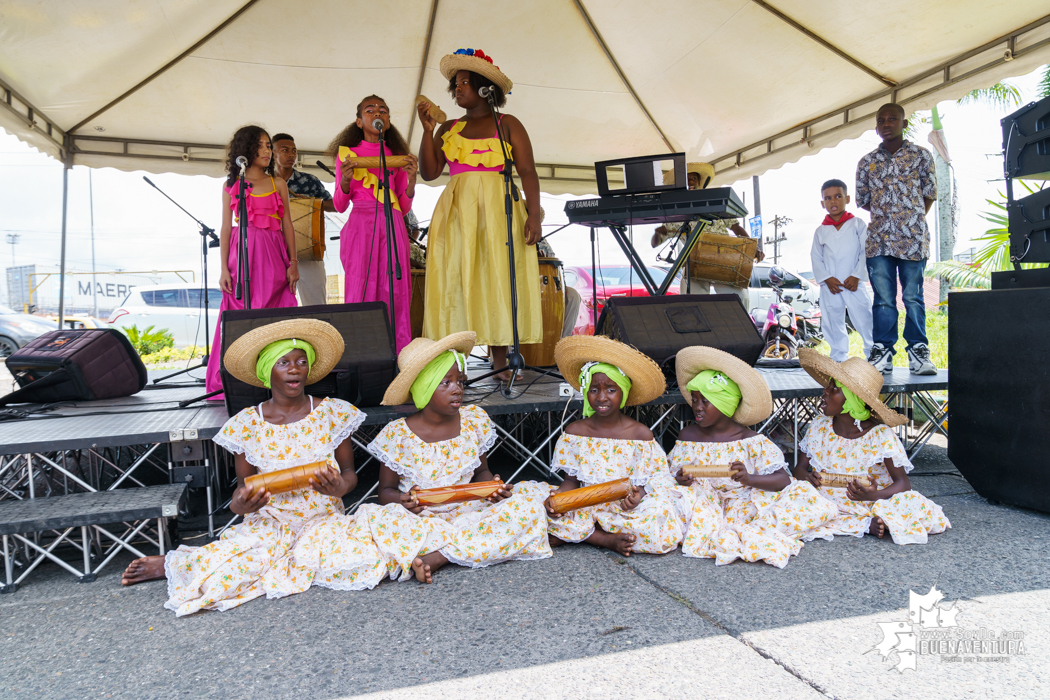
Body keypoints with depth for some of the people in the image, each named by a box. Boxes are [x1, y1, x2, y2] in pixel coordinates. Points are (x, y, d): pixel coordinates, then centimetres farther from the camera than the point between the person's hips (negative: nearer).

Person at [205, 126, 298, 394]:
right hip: (243, 254, -1)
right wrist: (224, 268, -1)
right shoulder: (231, 186, 10)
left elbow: (287, 225, 9)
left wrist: (293, 262, 0)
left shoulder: (278, 185, 11)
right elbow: (226, 228, 7)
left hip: (273, 256, 1)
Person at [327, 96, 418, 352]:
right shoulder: (347, 153, 13)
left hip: (393, 226, 2)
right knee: (361, 288, -11)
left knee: (395, 291, -7)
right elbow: (339, 205, 10)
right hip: (360, 225, -2)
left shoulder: (397, 156, 18)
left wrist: (412, 178, -2)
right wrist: (345, 179, -8)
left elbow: (404, 207, 14)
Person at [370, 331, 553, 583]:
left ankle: (437, 557, -26)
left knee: (530, 500, -21)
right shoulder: (397, 435, -7)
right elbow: (386, 490, 2)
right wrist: (403, 501, -22)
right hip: (422, 518, -3)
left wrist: (493, 487, -11)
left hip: (468, 511, 4)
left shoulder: (475, 420, 2)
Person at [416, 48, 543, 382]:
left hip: (497, 210, -3)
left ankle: (499, 362, -2)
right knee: (455, 280, -5)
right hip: (456, 210, 3)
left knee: (497, 278, -6)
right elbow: (429, 172, 8)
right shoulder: (448, 129, 17)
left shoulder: (508, 125, 7)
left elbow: (528, 172, -1)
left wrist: (533, 214, -13)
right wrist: (427, 130, -1)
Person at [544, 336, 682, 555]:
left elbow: (655, 479, -3)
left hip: (625, 511, -1)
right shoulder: (575, 431, 0)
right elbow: (571, 480, 4)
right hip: (587, 508, 1)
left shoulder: (641, 434, -6)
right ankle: (609, 540, -15)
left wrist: (638, 494, -26)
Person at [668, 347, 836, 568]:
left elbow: (783, 479, -10)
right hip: (705, 507, 1)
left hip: (746, 506, 0)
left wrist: (749, 479, -29)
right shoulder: (687, 437, 2)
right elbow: (671, 473, 5)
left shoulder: (750, 441, -5)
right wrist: (679, 480, -19)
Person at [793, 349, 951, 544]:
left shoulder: (880, 435, -13)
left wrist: (875, 495, -37)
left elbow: (903, 482, -15)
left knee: (912, 503, -28)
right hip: (827, 501, 4)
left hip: (869, 504, -3)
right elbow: (800, 467, 1)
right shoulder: (819, 427, -3)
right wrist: (806, 477, -25)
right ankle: (866, 525, -22)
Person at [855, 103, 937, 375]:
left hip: (913, 238, -1)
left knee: (913, 297, 1)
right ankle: (882, 353, 5)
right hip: (879, 239, 2)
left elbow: (929, 194, 9)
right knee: (883, 299, 1)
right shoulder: (867, 162, 11)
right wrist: (884, 213, 8)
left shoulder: (921, 155, 6)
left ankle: (918, 352, 8)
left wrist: (912, 219, 2)